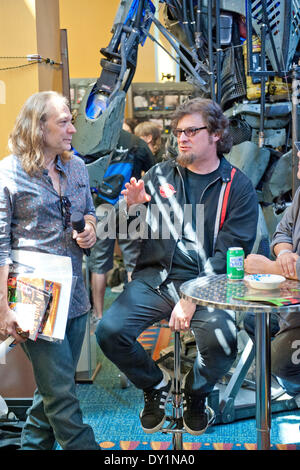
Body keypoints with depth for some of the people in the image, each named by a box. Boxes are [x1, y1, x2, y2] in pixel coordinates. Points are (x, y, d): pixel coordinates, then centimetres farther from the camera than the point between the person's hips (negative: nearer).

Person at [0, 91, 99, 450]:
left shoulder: (77, 166, 10)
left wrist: (90, 228, 0)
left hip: (74, 296, 7)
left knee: (54, 386, 16)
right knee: (61, 392, -2)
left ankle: (34, 444, 34)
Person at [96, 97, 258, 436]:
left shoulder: (238, 187, 3)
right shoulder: (159, 174, 12)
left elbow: (229, 254, -7)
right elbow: (125, 230, 14)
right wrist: (131, 207, -10)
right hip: (154, 279, 3)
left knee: (221, 338, -30)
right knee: (109, 330, -19)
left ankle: (195, 395, 7)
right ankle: (155, 387, 12)